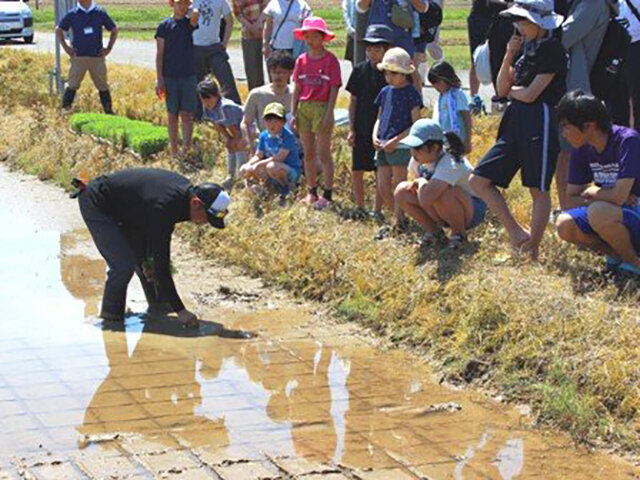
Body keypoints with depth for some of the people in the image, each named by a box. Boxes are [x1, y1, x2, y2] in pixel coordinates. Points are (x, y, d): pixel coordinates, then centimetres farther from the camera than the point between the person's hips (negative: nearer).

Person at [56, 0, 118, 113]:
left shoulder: (100, 12, 3)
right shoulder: (72, 14, 2)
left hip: (97, 57, 1)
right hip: (78, 56, -1)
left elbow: (114, 30, 12)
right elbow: (59, 30, 13)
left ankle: (109, 111, 12)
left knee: (103, 86, 5)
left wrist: (109, 48, 5)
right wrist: (66, 47, 5)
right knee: (72, 85, -2)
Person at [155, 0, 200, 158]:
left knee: (187, 115, -2)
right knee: (172, 115, 6)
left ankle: (185, 151, -2)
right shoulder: (165, 25, 0)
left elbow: (196, 14, -22)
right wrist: (159, 79, -6)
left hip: (189, 76, 1)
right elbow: (159, 54, -1)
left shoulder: (190, 22, 4)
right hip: (170, 77, -1)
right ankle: (174, 152, 12)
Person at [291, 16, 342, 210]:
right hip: (304, 108, 5)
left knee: (324, 154, -2)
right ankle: (312, 192, 20)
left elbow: (334, 89, -8)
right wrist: (293, 113, 6)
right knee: (308, 153, 11)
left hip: (322, 108, -5)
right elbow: (297, 89, 11)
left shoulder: (330, 60, -6)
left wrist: (329, 114, -13)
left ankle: (327, 194, 4)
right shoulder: (302, 60, 8)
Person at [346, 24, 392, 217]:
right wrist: (351, 128, 3)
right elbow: (353, 101, 6)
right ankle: (360, 207, 18)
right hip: (361, 129, 3)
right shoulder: (360, 70, 2)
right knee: (356, 170, 5)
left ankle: (377, 210, 14)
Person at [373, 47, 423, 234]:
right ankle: (400, 219, 20)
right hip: (383, 147, 7)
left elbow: (416, 125, -9)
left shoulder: (411, 93, -6)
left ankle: (398, 223, 1)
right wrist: (375, 137, 3)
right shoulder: (385, 92, 14)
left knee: (398, 188, -4)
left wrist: (395, 141, -16)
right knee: (383, 188, 6)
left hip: (401, 146, -7)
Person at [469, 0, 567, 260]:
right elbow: (502, 89, 11)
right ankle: (516, 233, 8)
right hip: (516, 121, 9)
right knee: (479, 181, 4)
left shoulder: (553, 51, -10)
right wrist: (509, 56, -1)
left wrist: (512, 90, 5)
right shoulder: (523, 47, 15)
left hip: (541, 121, -9)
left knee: (538, 190, -1)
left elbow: (530, 94, -15)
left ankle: (532, 249, 6)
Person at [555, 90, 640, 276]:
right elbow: (572, 199, 3)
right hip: (613, 213, 7)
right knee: (565, 225, -16)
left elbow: (618, 197, -29)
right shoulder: (581, 150, -1)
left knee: (599, 213, -34)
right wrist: (603, 196, -14)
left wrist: (591, 192, -9)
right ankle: (617, 255, 5)